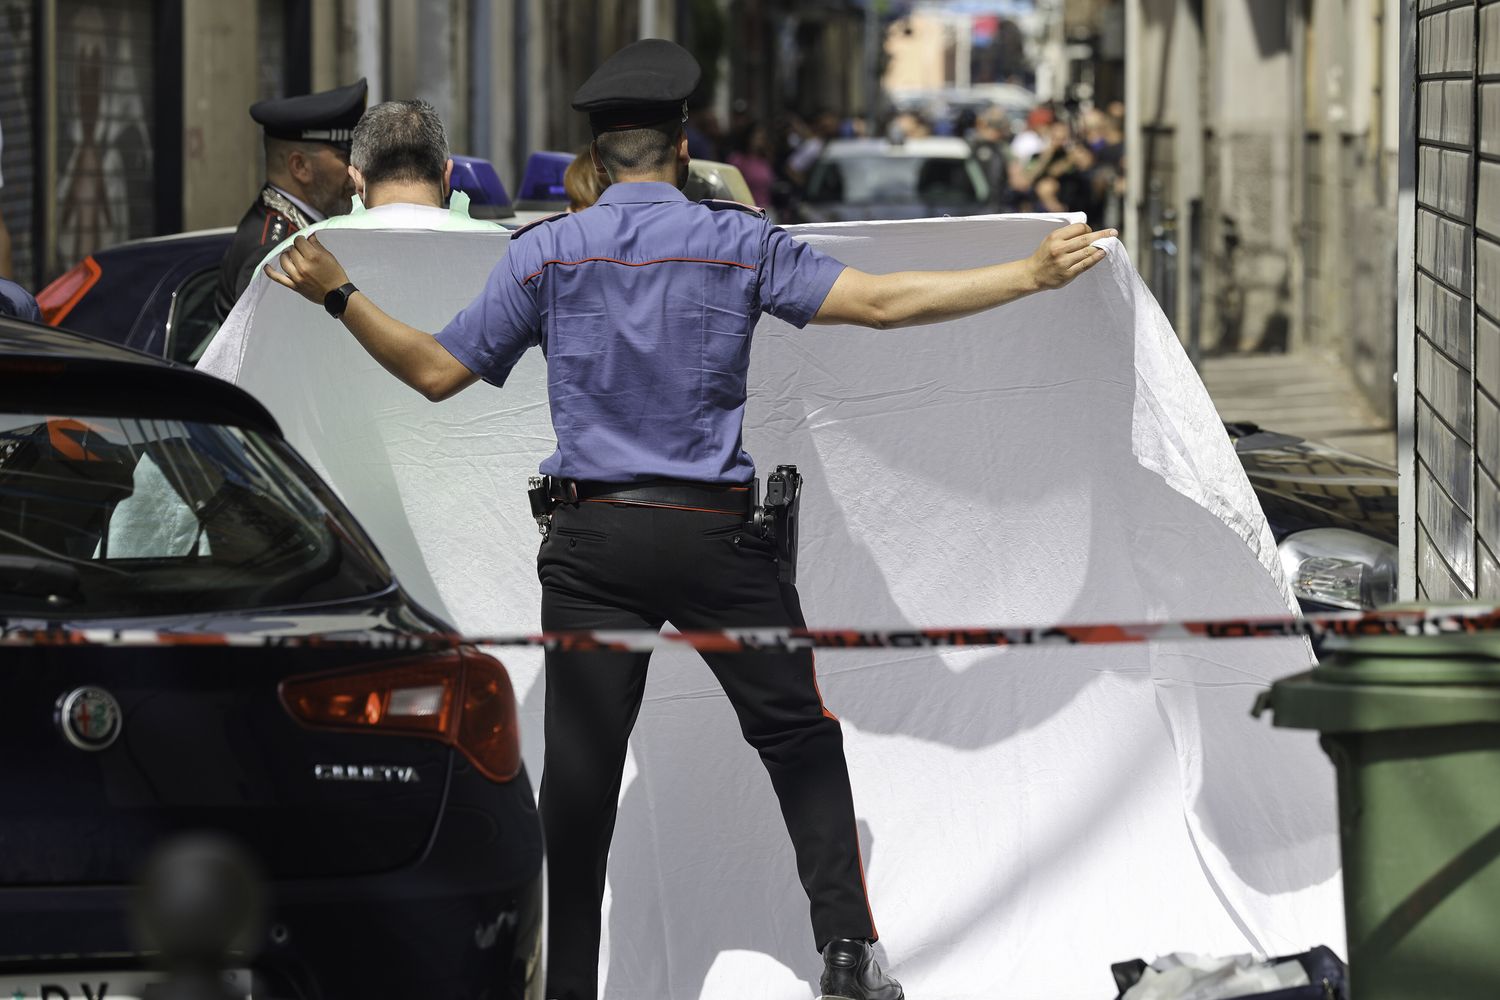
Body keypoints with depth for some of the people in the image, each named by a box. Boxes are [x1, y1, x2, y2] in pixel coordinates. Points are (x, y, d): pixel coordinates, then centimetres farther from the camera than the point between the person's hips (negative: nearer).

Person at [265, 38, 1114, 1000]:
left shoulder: (546, 252, 3)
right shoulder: (738, 241, 0)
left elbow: (436, 370, 3)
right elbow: (881, 301, -7)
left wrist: (337, 295, 10)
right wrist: (1031, 275, -4)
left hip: (591, 541, 1)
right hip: (715, 534, -1)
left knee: (580, 766, 3)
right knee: (799, 733, 9)